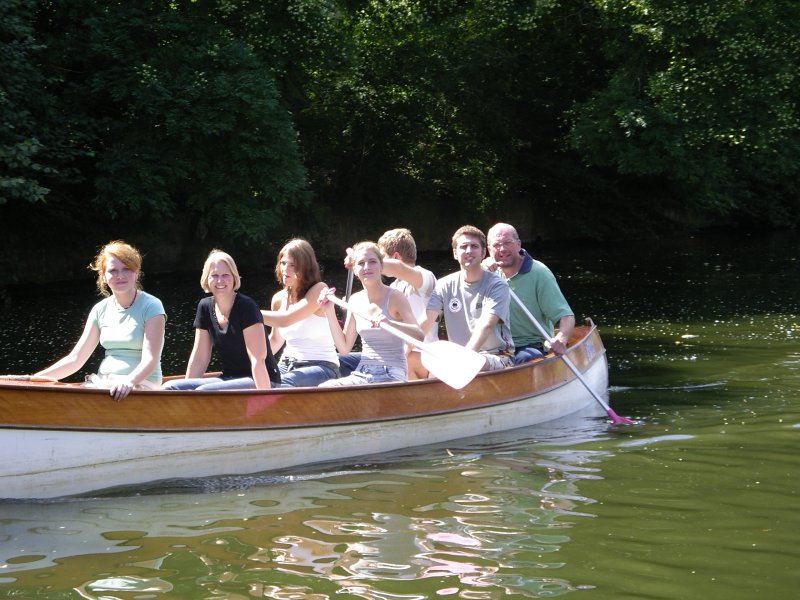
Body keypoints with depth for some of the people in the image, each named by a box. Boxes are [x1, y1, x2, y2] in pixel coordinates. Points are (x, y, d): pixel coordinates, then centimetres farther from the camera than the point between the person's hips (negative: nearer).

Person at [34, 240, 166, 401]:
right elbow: (76, 358, 12)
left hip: (141, 385, -5)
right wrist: (35, 379, -1)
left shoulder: (151, 306, -5)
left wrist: (129, 381, -37)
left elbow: (150, 360, -15)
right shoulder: (101, 309, 12)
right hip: (103, 384, 5)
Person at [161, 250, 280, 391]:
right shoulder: (205, 307, 6)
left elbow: (258, 359, -20)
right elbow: (199, 359, 8)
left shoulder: (246, 306, -14)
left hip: (259, 382, -7)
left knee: (204, 392, -31)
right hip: (229, 378, 7)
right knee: (169, 388, -11)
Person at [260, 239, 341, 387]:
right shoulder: (279, 299, 11)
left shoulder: (319, 290, -8)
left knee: (283, 384, -36)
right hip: (288, 364, 6)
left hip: (321, 365, -6)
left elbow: (285, 320, -20)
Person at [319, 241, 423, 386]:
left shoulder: (394, 298, -3)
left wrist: (390, 323, -34)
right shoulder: (355, 301, 11)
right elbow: (344, 348, 14)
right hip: (362, 374, 5)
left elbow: (419, 335, -17)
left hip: (391, 376, -5)